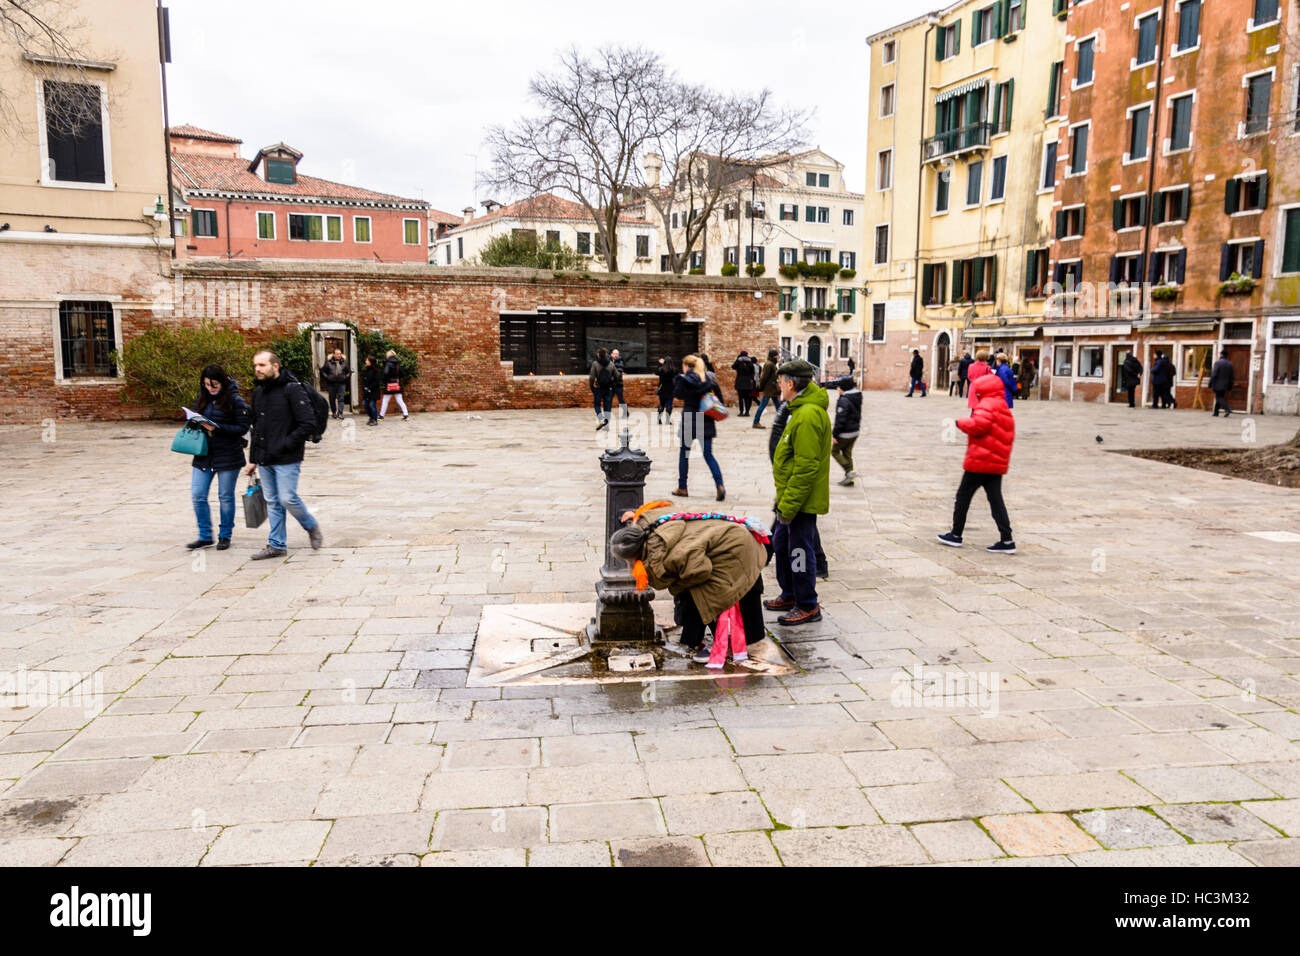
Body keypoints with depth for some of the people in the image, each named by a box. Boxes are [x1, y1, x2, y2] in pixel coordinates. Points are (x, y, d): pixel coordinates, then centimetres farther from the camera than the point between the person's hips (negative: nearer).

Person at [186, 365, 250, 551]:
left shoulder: (235, 401, -9)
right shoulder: (201, 400, 9)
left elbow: (242, 428, -12)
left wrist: (217, 428, -22)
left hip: (228, 457, -5)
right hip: (203, 456, 5)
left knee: (225, 497, 6)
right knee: (197, 496, 2)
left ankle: (225, 536, 20)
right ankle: (205, 536, 15)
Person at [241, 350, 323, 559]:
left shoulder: (292, 389, -11)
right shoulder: (258, 392, 13)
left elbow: (308, 424, -16)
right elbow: (256, 428, 20)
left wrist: (285, 445, -17)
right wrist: (253, 459, 17)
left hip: (286, 459, -7)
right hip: (265, 460, 7)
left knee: (288, 498, -9)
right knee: (272, 502, 10)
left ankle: (312, 526, 18)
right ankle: (276, 545, 18)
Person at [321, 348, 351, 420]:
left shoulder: (344, 362, 7)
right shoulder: (329, 363, 1)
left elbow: (349, 371, 17)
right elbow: (322, 371, 7)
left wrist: (346, 377, 3)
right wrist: (327, 377, -3)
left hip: (341, 384, 0)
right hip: (331, 384, 0)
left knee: (341, 398, -8)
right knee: (332, 399, 8)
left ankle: (340, 413, -11)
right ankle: (333, 412, 23)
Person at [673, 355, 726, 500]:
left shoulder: (684, 380, -8)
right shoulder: (710, 378, 3)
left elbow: (676, 394, 8)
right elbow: (720, 398, 3)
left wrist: (677, 379, 17)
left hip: (689, 422, -3)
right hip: (706, 422, 3)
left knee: (684, 453, 13)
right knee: (708, 455, 6)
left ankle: (682, 488, 18)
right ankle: (720, 485, -12)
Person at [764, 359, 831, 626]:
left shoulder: (808, 416, -22)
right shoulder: (802, 409, 12)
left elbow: (806, 467, -25)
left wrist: (788, 506, -22)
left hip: (803, 501, -11)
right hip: (793, 498, 11)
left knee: (800, 551, 0)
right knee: (781, 544, 21)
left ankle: (808, 607, 13)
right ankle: (790, 595, 35)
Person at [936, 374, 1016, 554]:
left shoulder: (987, 405, -9)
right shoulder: (1005, 410, 19)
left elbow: (978, 425, -25)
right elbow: (1008, 437, 19)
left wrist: (960, 422, -9)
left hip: (979, 461, -8)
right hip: (998, 464, 8)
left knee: (963, 495, 5)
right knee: (996, 499, 5)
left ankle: (956, 534, 13)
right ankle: (1007, 540, -1)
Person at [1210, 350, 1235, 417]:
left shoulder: (1217, 363, -11)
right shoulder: (1230, 364, 9)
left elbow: (1213, 375, -17)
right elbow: (1232, 377, 10)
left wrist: (1210, 385, -10)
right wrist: (1229, 387, 16)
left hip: (1217, 385, -6)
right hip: (1225, 386, 6)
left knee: (1219, 398, -5)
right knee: (1219, 398, 14)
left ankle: (1228, 409, -22)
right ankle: (1216, 413, 14)